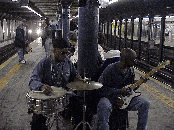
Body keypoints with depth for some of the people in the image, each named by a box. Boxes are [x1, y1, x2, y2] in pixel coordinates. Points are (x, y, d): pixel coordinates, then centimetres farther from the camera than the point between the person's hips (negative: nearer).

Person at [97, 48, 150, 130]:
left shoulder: (130, 69, 5)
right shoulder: (110, 69, -18)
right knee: (103, 106, -39)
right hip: (110, 98, -6)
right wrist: (119, 91, -25)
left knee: (145, 103, -11)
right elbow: (102, 89, -19)